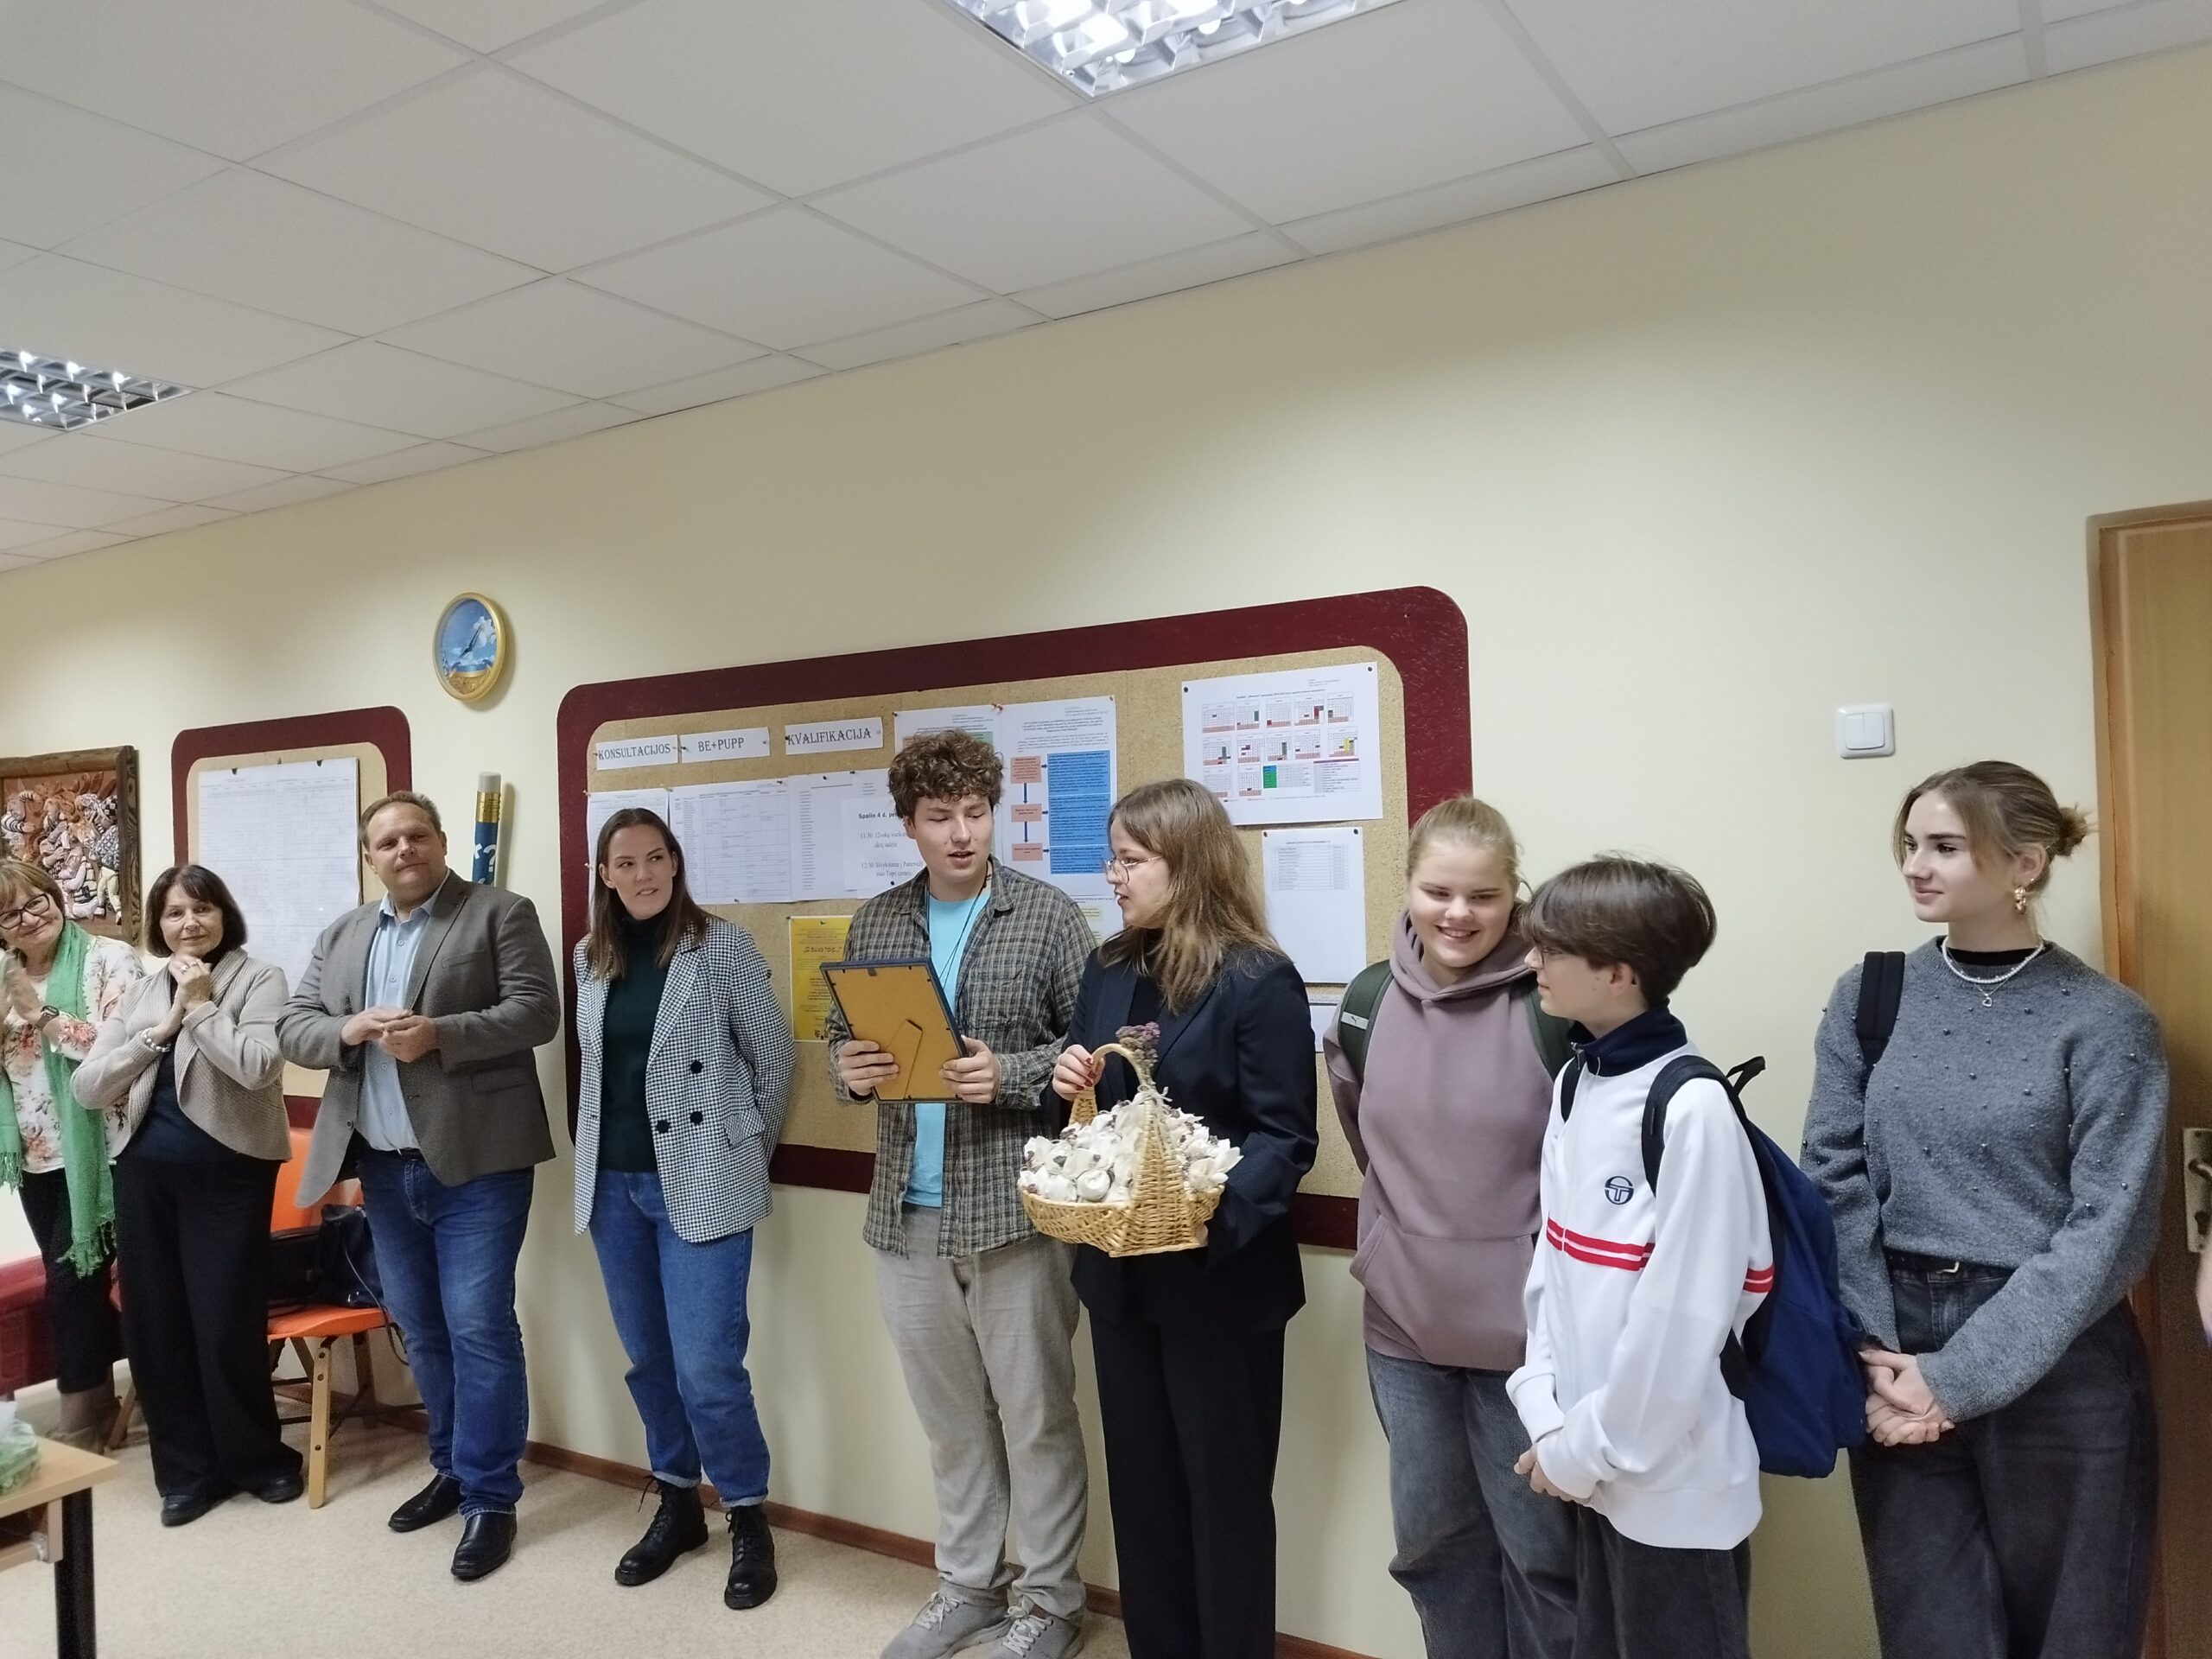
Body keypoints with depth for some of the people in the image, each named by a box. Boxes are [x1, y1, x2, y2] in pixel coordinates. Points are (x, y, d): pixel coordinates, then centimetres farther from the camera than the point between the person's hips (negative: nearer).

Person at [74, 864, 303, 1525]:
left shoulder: (259, 979, -4)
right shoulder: (141, 992, 11)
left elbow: (258, 1068, -19)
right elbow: (87, 1088, 2)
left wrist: (202, 1006, -12)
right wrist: (161, 1027, -9)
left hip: (228, 1173, -5)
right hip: (144, 1173, 5)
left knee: (226, 1323, 0)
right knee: (154, 1323, 9)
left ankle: (256, 1459, 21)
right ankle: (188, 1469, 24)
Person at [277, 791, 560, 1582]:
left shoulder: (502, 914, -3)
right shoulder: (341, 935, 14)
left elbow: (536, 1011, -12)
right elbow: (292, 1027, 10)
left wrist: (438, 1034, -23)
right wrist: (347, 1030, -11)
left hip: (474, 1161, -6)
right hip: (383, 1165, 6)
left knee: (478, 1327, -5)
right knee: (420, 1328, 16)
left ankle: (489, 1496, 6)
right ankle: (452, 1467, 32)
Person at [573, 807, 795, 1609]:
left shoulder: (722, 947, -9)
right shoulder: (590, 958, 6)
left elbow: (774, 1060, -3)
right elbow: (588, 1065, 16)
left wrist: (747, 1153, 3)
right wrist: (592, 1158, 12)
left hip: (700, 1185, -5)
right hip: (613, 1184, 5)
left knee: (705, 1367, -6)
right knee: (648, 1361, 15)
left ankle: (748, 1519, 14)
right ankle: (677, 1503, 33)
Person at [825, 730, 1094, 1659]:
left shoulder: (1049, 917, -6)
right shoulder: (876, 922, 6)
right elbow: (842, 1036, 12)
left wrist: (1007, 1076, -21)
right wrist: (849, 1070, -10)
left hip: (1014, 1208, -4)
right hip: (907, 1213, 4)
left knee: (1035, 1415, 8)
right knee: (949, 1414, 17)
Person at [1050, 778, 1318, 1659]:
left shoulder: (1258, 981, -14)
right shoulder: (1109, 970, 6)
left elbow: (1285, 1135, -16)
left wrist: (1219, 1213, -31)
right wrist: (1070, 1081, -7)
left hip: (1220, 1278, -6)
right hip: (1120, 1270, 7)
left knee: (1223, 1487, 10)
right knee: (1141, 1481, 18)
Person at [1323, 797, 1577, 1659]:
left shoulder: (1554, 1005, -16)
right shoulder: (1369, 1001, 0)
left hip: (1525, 1329, -4)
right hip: (1403, 1321, 5)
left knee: (1538, 1547, 13)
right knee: (1430, 1538, 20)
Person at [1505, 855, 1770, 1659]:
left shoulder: (1692, 1109, -20)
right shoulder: (1573, 1085, 3)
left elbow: (1682, 1316, -20)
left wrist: (1585, 1448, -13)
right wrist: (1547, 1417, -1)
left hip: (1670, 1477, -7)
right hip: (1594, 1466, 7)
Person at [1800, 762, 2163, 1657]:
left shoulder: (2105, 1022, -7)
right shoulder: (1869, 998, 1)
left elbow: (2109, 1229, -11)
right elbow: (1836, 1182, -1)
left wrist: (1962, 1378, -14)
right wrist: (1876, 1359, -9)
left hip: (2059, 1371, -2)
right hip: (1899, 1349, 2)